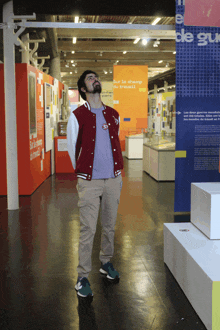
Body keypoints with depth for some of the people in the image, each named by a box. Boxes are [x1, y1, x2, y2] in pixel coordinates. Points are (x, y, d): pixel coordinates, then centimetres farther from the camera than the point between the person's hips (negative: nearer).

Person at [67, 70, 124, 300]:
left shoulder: (113, 115, 10)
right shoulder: (77, 116, -2)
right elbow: (72, 148, 5)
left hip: (113, 179, 4)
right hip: (89, 181, -4)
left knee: (109, 225, 13)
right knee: (87, 230, -3)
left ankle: (106, 263, 32)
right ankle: (82, 276, 8)